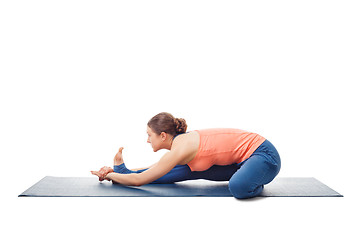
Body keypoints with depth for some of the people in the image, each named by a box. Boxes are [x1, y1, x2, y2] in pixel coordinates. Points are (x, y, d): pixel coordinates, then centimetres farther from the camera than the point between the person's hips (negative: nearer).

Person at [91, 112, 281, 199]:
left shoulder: (181, 148, -22)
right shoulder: (183, 141, 4)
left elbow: (140, 180, -15)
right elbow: (156, 168, 20)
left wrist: (109, 175, 0)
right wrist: (120, 171, 19)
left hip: (264, 155, -9)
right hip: (240, 160, 9)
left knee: (238, 187, -40)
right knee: (189, 170, 7)